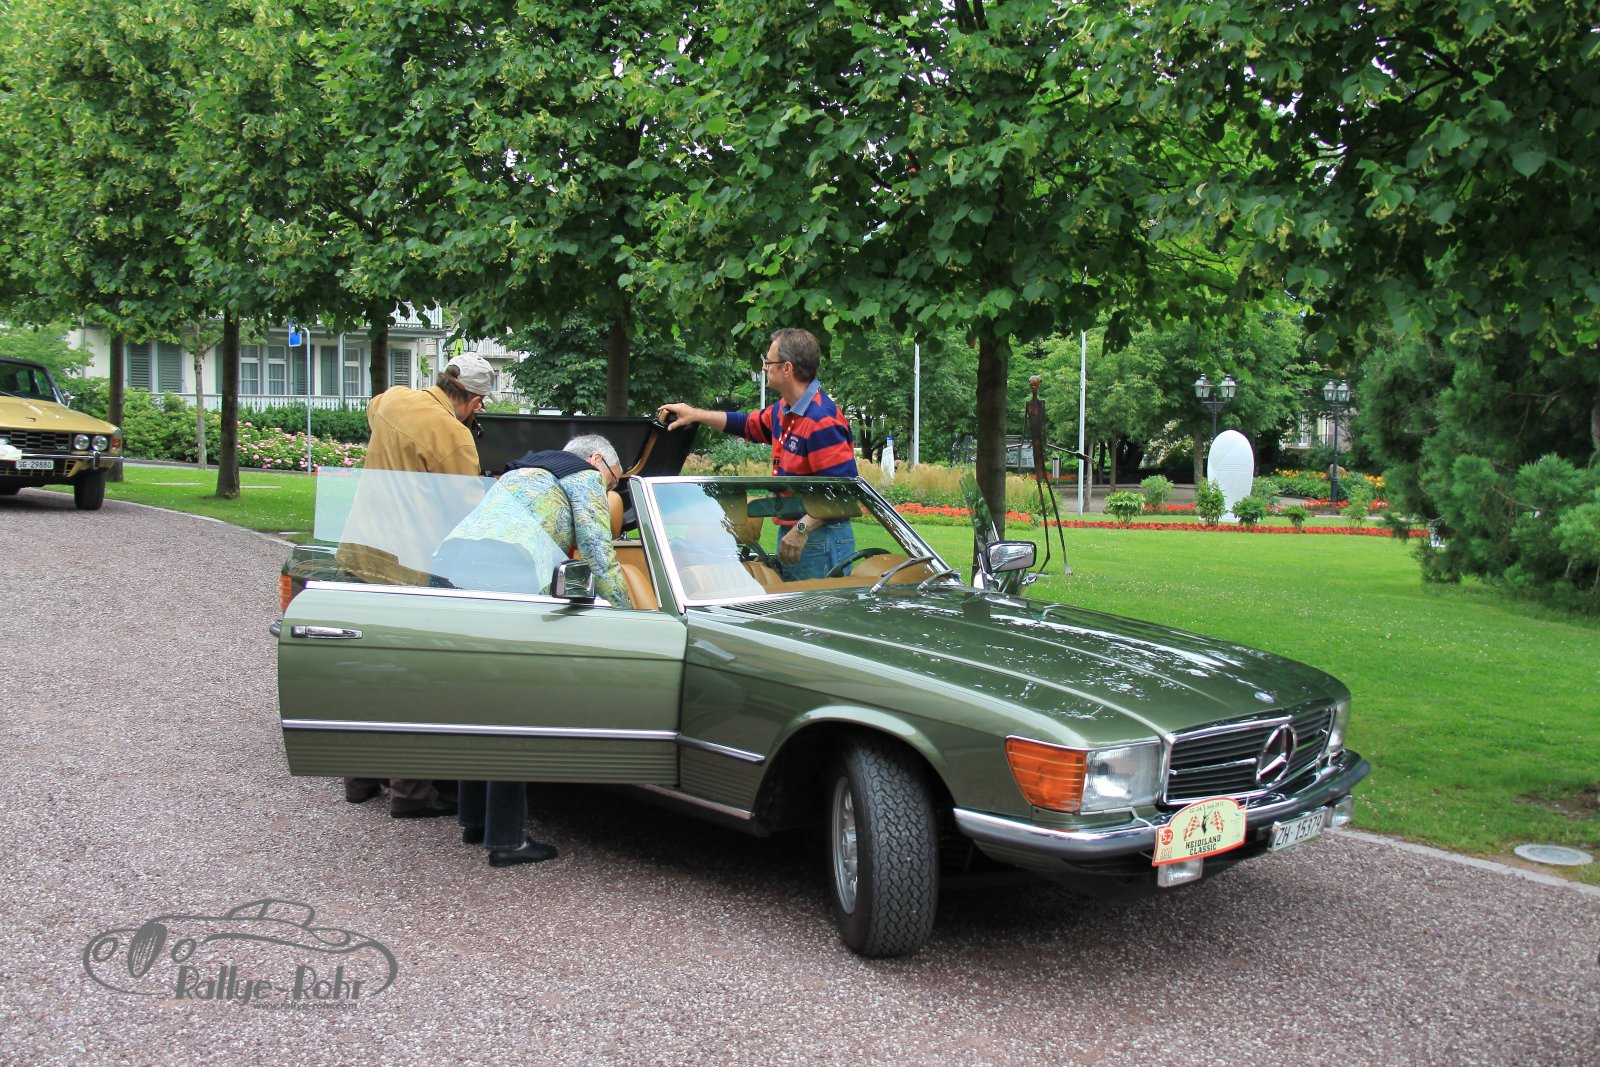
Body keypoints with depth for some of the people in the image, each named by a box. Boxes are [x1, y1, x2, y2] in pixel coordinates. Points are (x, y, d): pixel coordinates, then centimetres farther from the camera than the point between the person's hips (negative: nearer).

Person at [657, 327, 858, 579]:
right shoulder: (784, 409, 12)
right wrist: (695, 414, 26)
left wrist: (802, 529, -25)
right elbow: (749, 425, 31)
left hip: (820, 541, -10)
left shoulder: (822, 421, -21)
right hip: (790, 533, 10)